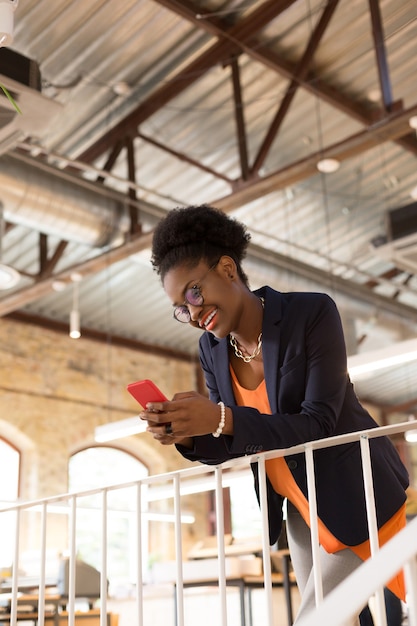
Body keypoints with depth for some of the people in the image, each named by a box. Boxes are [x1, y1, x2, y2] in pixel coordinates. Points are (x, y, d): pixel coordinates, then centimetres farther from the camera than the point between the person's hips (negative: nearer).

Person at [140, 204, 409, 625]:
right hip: (299, 509, 6)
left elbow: (318, 424, -25)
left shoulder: (312, 313, -21)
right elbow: (231, 447, 0)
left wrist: (222, 420, -37)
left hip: (355, 496, -6)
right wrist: (186, 435, -23)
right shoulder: (212, 349, -4)